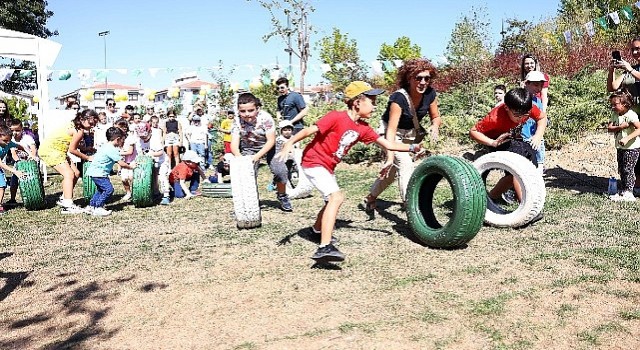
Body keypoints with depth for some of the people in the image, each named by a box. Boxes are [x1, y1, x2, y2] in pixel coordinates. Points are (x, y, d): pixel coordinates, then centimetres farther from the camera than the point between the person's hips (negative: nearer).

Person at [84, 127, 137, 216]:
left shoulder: (107, 147, 14)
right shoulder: (112, 149, -19)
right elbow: (121, 163, -18)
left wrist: (129, 164, 17)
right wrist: (130, 167, -3)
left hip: (94, 171, 11)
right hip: (98, 173, -11)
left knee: (101, 189, 23)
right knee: (109, 189, -14)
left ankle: (91, 206, 26)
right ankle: (98, 208, -10)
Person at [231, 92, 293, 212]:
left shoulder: (265, 118, -27)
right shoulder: (237, 121, -21)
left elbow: (271, 141, -26)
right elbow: (234, 144, -25)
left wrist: (257, 156, -39)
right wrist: (239, 157, -47)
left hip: (268, 147, -2)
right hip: (248, 149, 2)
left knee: (280, 171, -17)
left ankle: (282, 196, 9)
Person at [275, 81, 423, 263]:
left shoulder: (363, 128, 1)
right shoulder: (336, 117, -20)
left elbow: (387, 144, 5)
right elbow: (309, 130, -24)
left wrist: (412, 148, -2)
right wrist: (290, 143, -34)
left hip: (328, 166, 9)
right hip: (313, 162, -9)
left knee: (334, 198, 25)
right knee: (336, 197, -25)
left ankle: (317, 229, 53)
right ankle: (325, 248, -31)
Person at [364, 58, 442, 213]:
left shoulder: (430, 93, -17)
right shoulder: (399, 98, -33)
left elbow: (436, 117, -2)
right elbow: (392, 129, -38)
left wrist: (435, 126, -27)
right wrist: (390, 157, -48)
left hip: (411, 133, 6)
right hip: (393, 134, -6)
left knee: (391, 171, 13)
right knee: (405, 164, -23)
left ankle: (369, 199, 33)